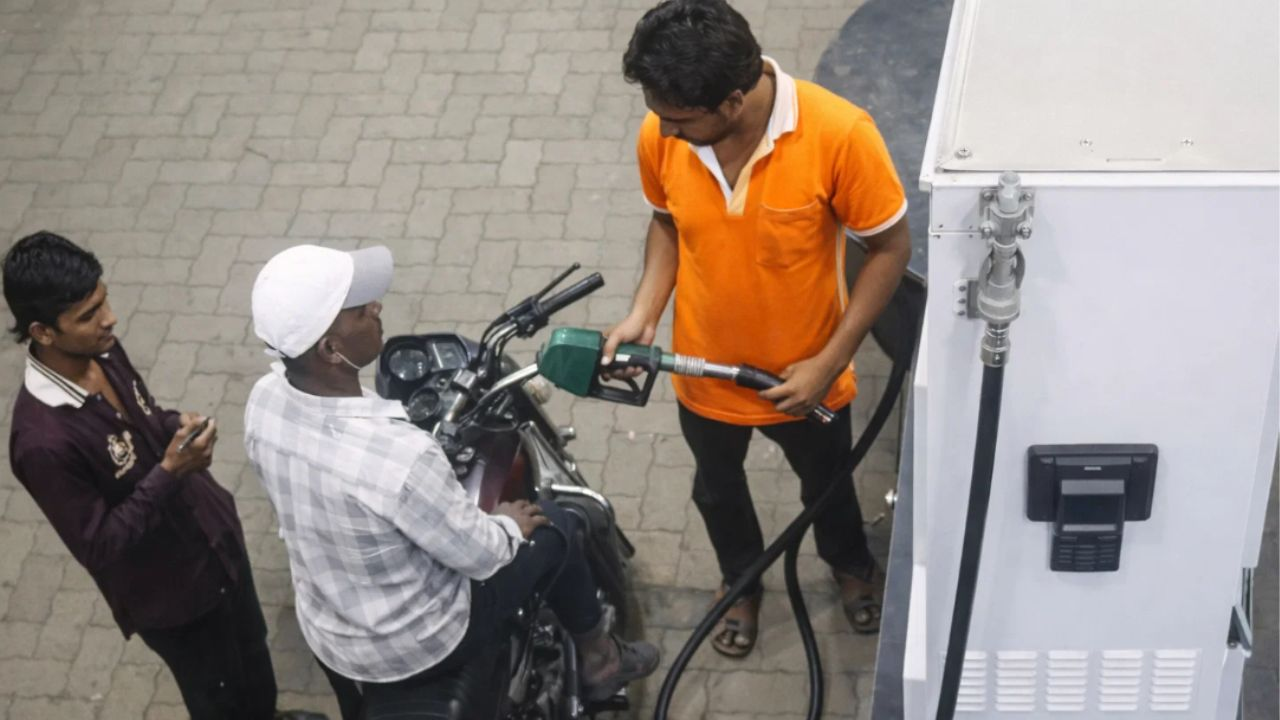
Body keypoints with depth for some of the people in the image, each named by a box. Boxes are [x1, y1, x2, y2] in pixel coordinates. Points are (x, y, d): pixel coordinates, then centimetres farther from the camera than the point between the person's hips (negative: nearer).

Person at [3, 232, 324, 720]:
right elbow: (98, 547, -27)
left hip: (214, 534, 8)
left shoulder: (101, 351, -12)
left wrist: (177, 428, -14)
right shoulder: (42, 440, -35)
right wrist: (170, 472, -33)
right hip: (169, 592, -7)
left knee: (251, 646, 32)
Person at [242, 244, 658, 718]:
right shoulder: (397, 456, -39)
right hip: (417, 647, -6)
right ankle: (599, 660, 37)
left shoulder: (264, 400, -16)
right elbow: (478, 555, -22)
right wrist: (510, 525, 0)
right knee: (555, 526, 12)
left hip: (326, 636, 6)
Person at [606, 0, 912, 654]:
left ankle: (850, 563, 62)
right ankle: (741, 581, 60)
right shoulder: (660, 137, -21)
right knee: (717, 488, 28)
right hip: (705, 373, 2)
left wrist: (829, 361, -20)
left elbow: (890, 248, -19)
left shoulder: (838, 134, -32)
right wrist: (643, 313, -14)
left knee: (825, 481, 28)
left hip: (803, 376, -2)